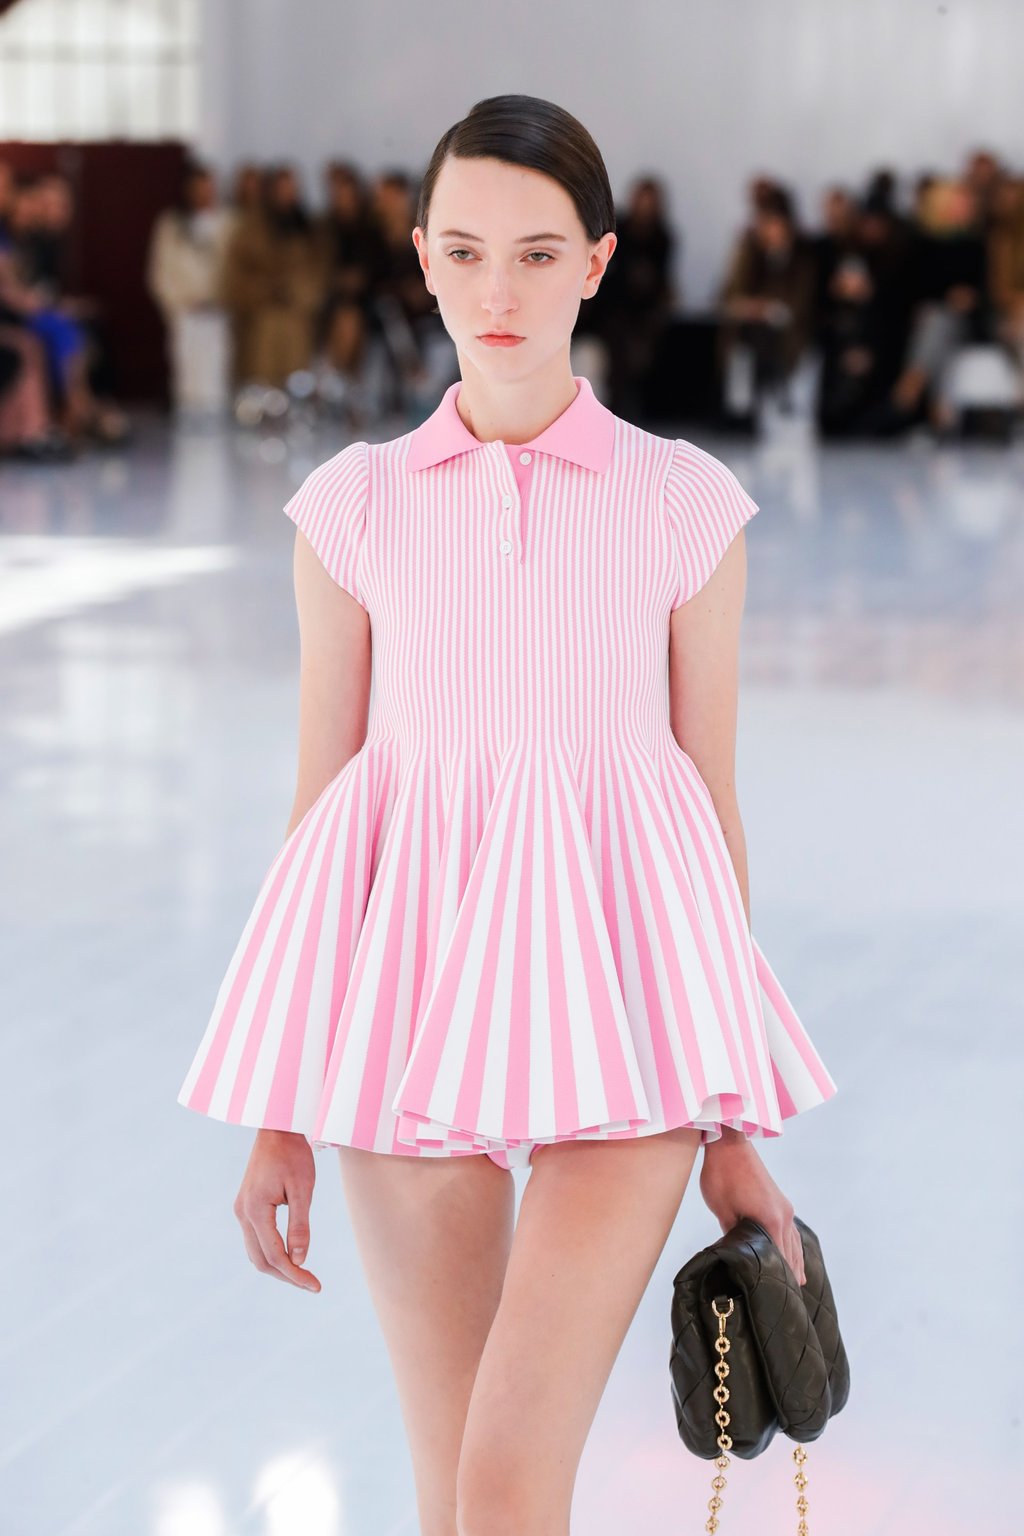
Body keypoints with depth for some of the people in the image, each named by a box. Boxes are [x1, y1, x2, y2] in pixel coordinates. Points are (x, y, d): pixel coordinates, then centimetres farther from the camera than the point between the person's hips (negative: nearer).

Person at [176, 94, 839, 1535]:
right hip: (412, 994, 2)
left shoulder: (683, 502, 4)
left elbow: (714, 804, 8)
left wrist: (734, 1128, 8)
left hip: (611, 1002, -2)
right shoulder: (354, 507, 7)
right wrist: (278, 1114, 7)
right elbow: (319, 799, 10)